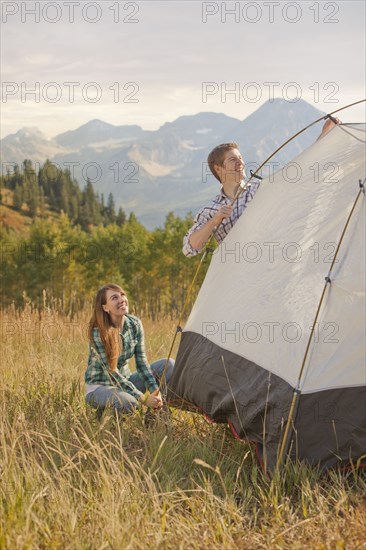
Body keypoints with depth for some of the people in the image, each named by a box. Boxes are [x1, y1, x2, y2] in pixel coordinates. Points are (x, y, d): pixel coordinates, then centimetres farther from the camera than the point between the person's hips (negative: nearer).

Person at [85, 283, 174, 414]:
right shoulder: (98, 332, -24)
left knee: (169, 365, -10)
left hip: (125, 380, 6)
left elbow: (141, 361, -4)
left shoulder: (135, 324, -7)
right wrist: (143, 398, -28)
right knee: (128, 402, -39)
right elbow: (111, 373, -25)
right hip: (99, 387, -6)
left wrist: (155, 390, -19)